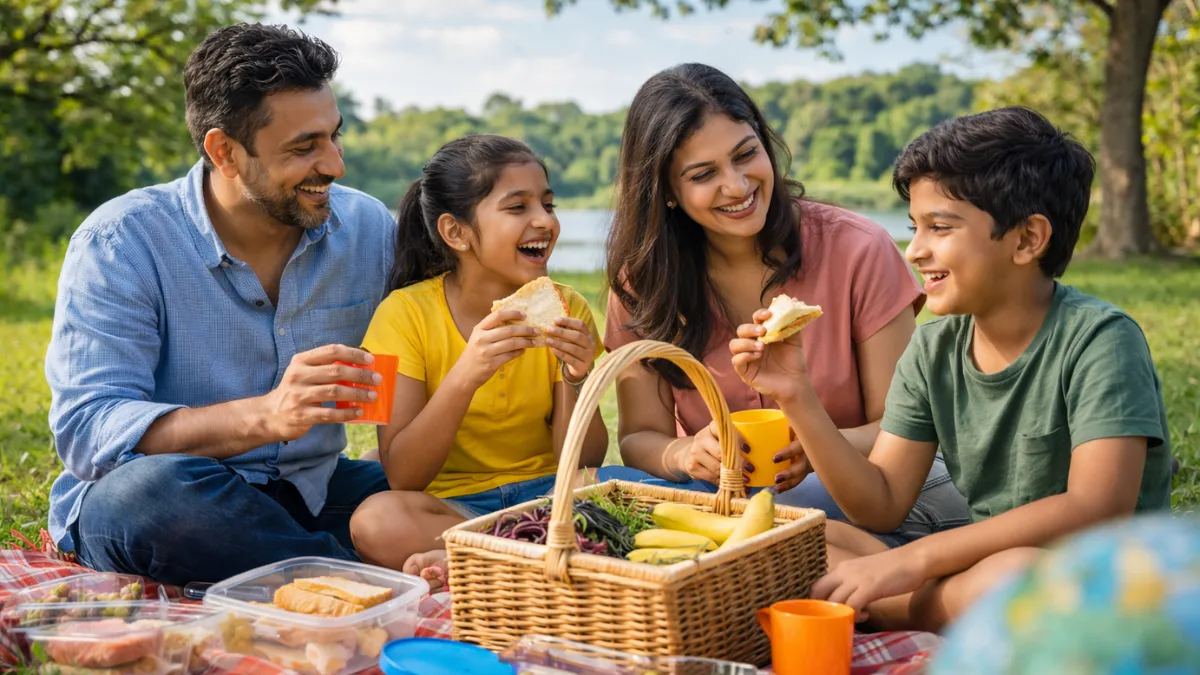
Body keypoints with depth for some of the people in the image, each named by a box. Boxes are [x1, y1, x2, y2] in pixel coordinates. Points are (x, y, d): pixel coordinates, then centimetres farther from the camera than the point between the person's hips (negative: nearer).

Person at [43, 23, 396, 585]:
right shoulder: (120, 243, -12)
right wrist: (265, 416, -36)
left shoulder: (369, 228, 1)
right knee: (153, 484, -38)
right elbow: (85, 430, -22)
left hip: (312, 494, 3)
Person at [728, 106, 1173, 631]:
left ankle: (887, 611, -14)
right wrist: (798, 400, -12)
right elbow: (883, 504, 2)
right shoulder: (933, 350, 3)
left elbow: (1099, 507, -27)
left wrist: (914, 558, -29)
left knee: (1009, 577, -40)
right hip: (980, 563, 6)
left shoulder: (1097, 338, -16)